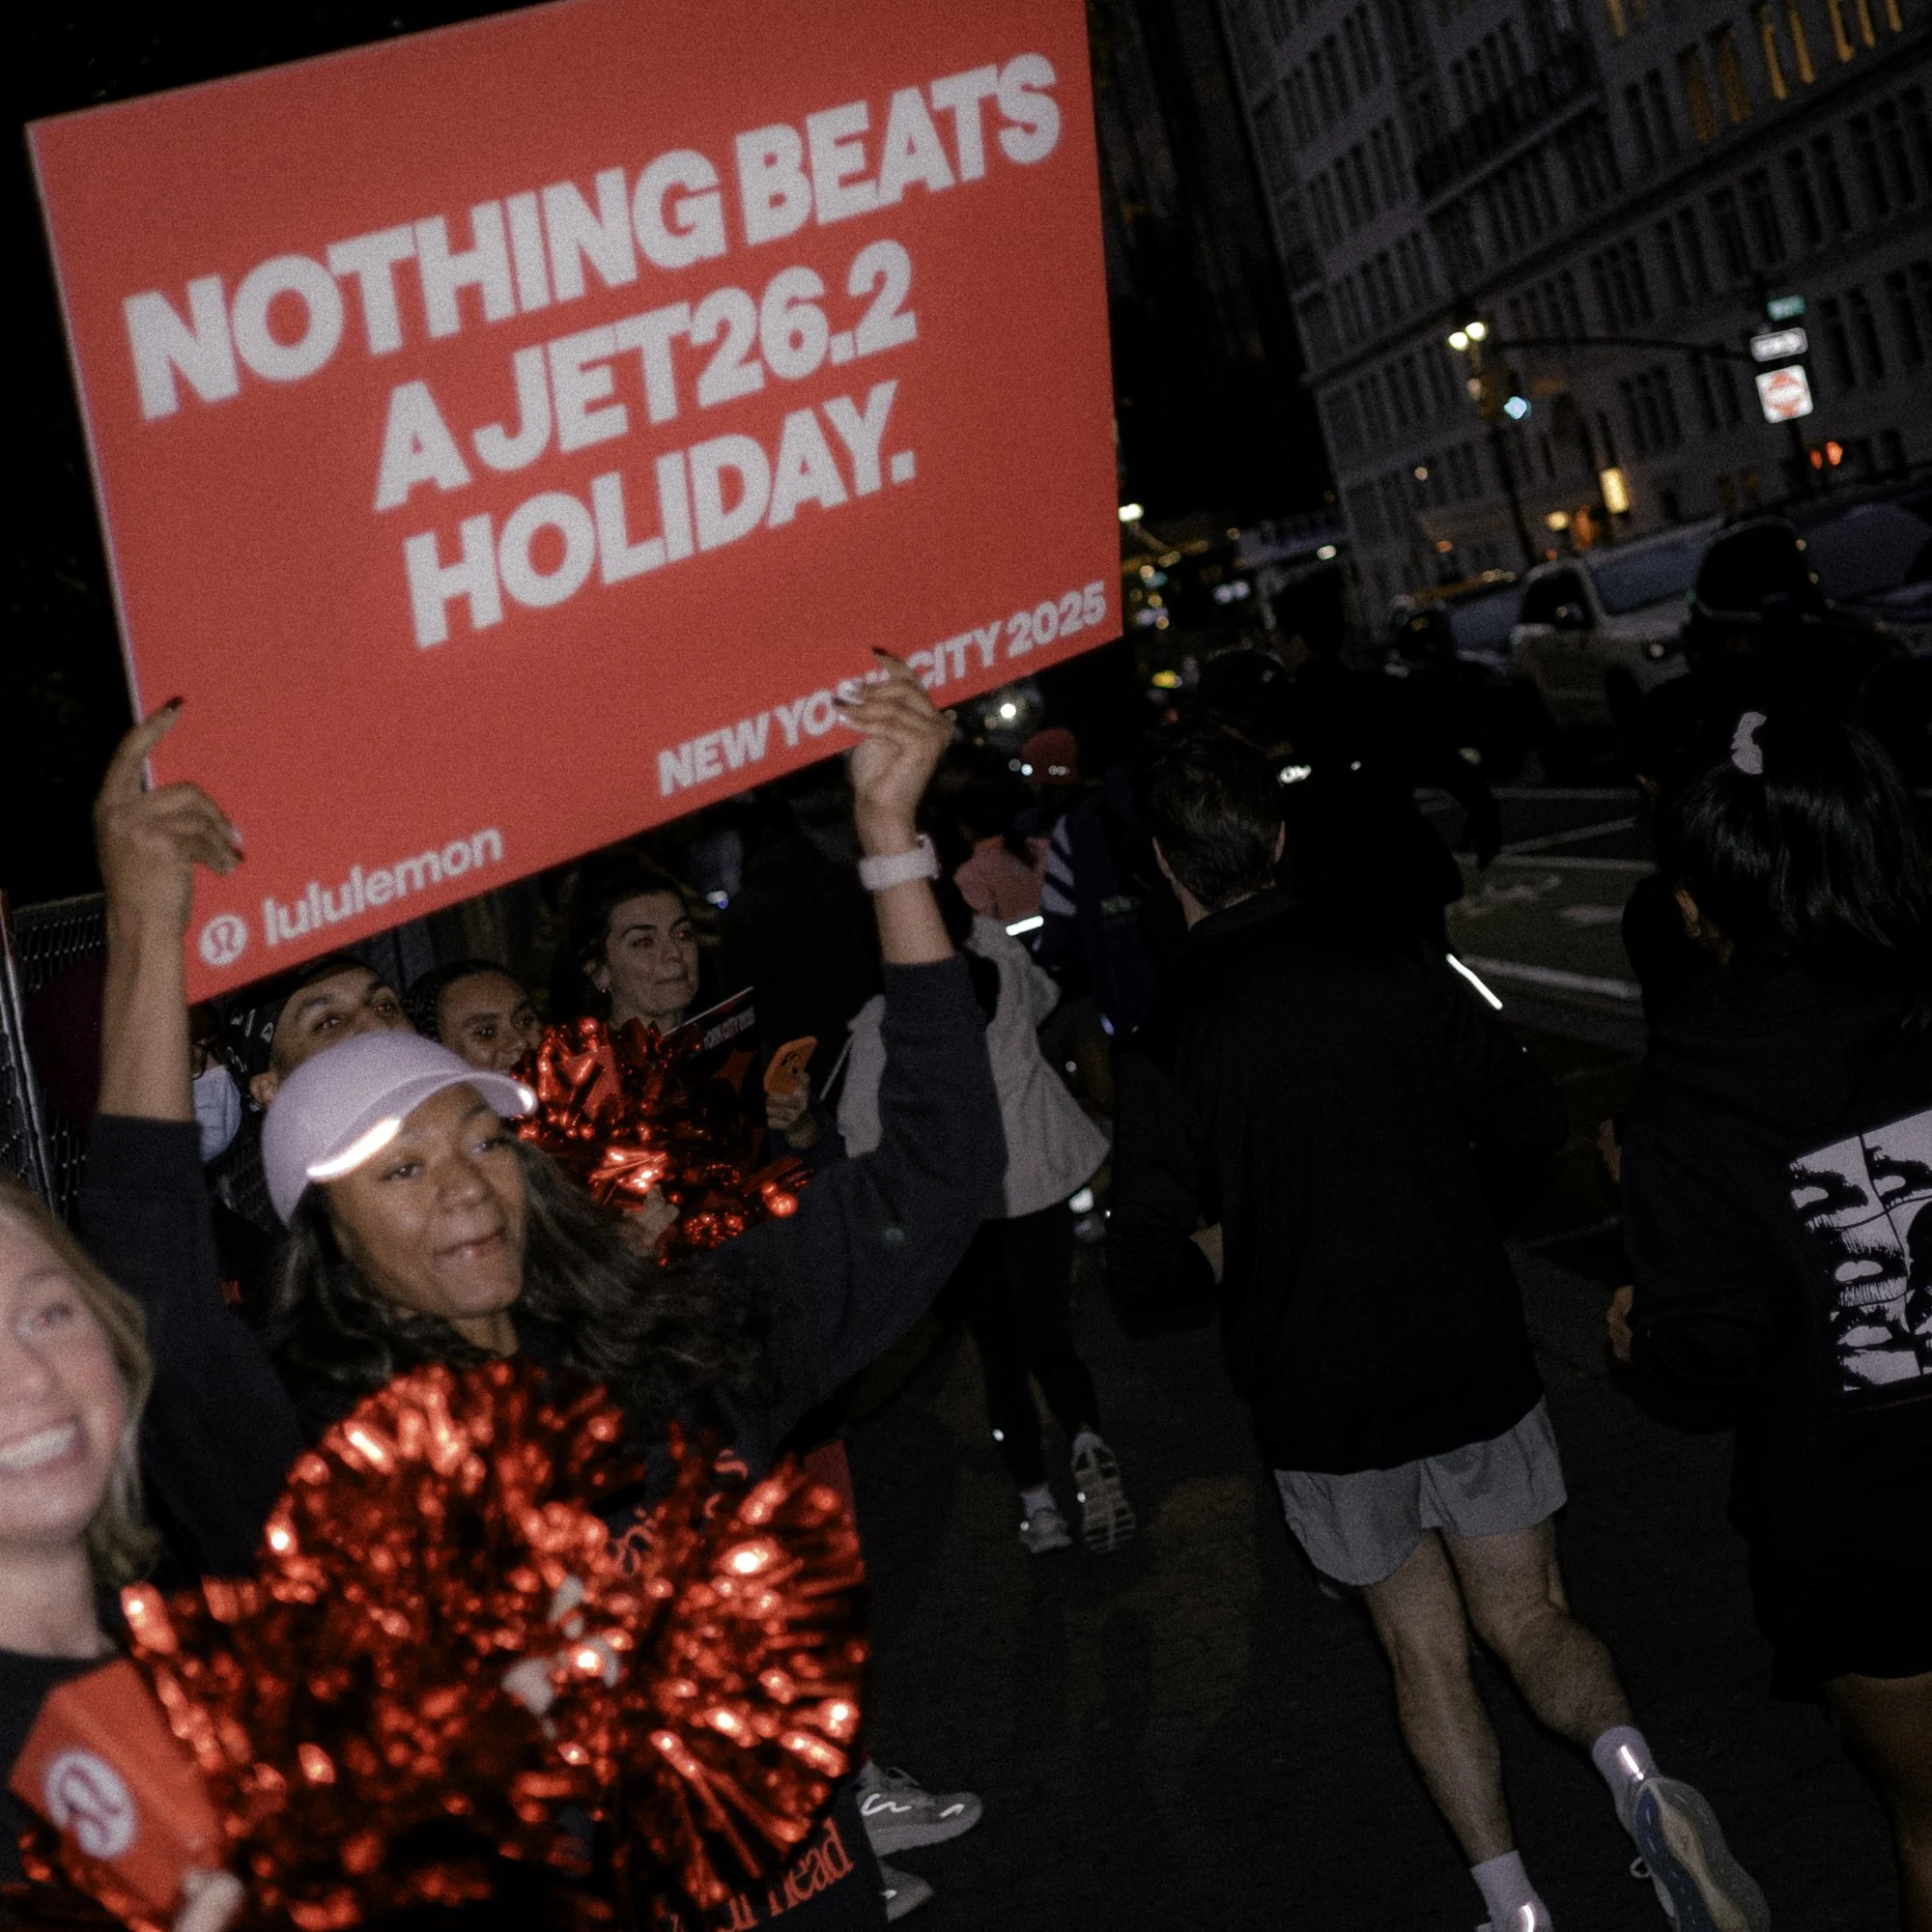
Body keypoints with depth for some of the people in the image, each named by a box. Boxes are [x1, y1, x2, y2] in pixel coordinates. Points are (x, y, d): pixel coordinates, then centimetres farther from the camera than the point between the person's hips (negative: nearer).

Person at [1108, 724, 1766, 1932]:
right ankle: (1633, 1769, -14)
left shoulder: (1165, 1050, -12)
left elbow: (1147, 1267, -12)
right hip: (1476, 1363, 1)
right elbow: (1532, 1126, -1)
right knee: (1531, 1620, 14)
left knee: (1427, 1654, 17)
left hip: (1320, 1405, -1)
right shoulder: (1389, 974, -7)